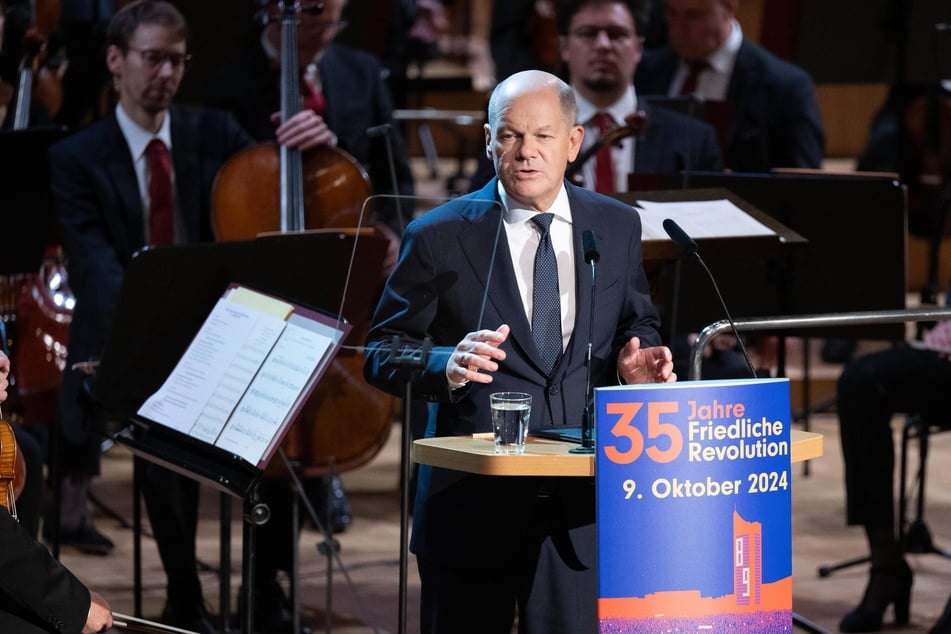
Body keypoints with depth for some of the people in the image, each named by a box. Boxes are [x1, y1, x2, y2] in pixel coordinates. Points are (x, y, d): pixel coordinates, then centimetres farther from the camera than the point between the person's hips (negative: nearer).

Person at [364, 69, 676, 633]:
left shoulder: (618, 226, 8)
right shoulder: (439, 237, -2)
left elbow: (637, 324, 19)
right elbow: (382, 354, -1)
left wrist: (636, 362, -5)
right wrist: (445, 367, -22)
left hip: (583, 504, 2)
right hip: (473, 499, -2)